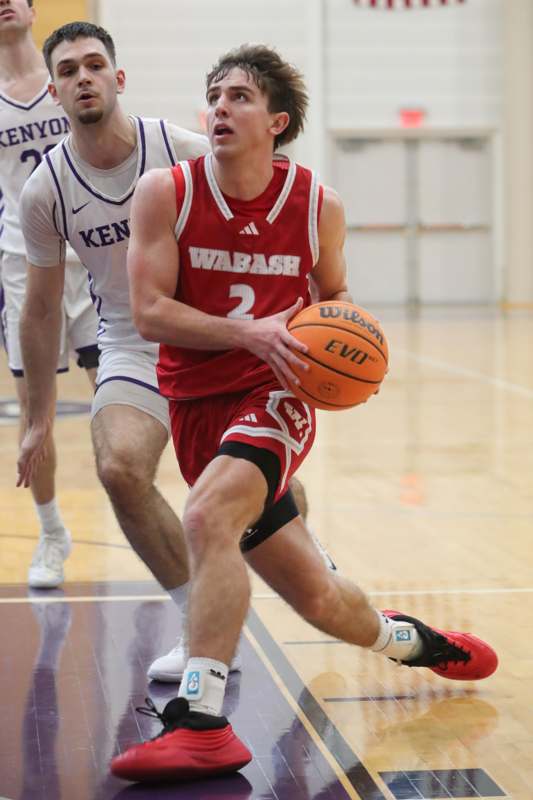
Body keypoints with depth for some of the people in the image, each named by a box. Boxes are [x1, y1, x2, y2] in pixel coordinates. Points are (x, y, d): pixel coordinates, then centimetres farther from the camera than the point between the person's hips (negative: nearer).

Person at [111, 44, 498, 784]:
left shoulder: (318, 204, -2)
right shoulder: (165, 193, -5)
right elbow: (150, 311, -10)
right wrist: (250, 333, -22)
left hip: (273, 399, -2)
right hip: (196, 406, 2)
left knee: (208, 519, -33)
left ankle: (200, 719, -33)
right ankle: (406, 640, 42)